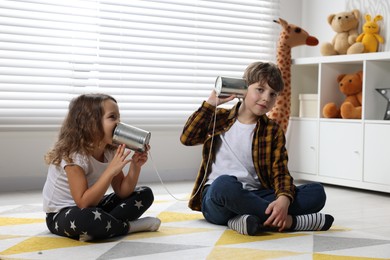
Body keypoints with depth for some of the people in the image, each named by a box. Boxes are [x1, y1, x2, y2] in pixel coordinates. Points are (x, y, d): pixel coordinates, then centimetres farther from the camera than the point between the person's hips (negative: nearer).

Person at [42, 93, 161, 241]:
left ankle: (106, 225, -15)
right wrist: (110, 171, -35)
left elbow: (122, 192, -1)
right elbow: (84, 203, -32)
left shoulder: (110, 152, -3)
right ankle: (129, 227, -14)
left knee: (144, 194, 3)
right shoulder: (74, 155, -25)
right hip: (61, 215, -8)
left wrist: (135, 166, -18)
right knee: (86, 217, -42)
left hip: (92, 206, 8)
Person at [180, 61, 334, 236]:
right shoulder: (219, 119, 11)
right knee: (224, 183, -41)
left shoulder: (273, 131, 11)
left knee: (317, 192, -17)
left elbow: (280, 172, 0)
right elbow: (186, 138, -2)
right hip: (216, 198, -2)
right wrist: (210, 103, -3)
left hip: (254, 197, 3)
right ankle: (289, 221, -30)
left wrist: (284, 199, -22)